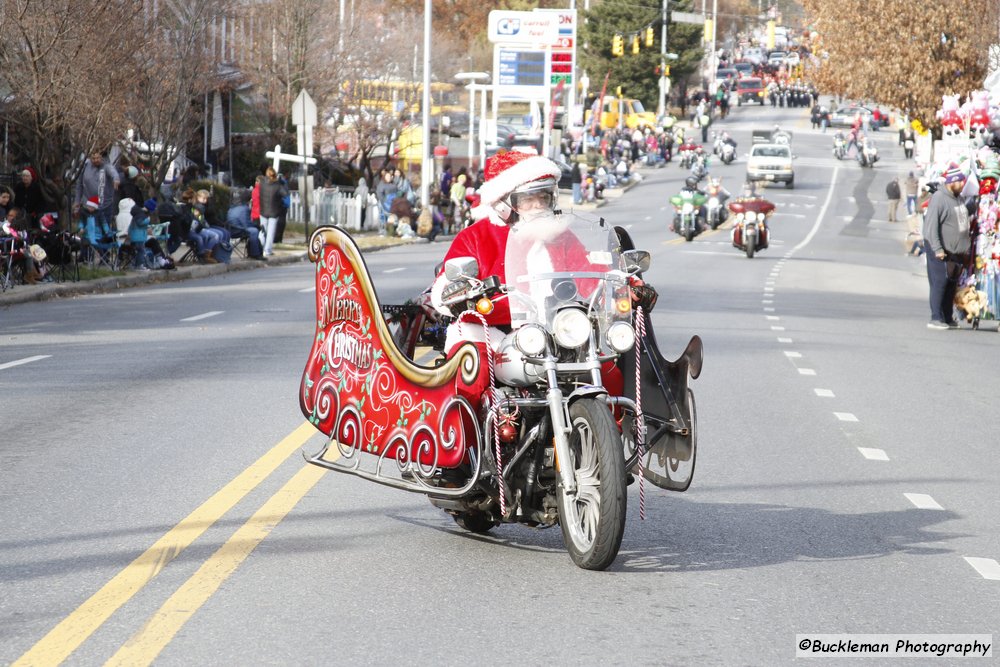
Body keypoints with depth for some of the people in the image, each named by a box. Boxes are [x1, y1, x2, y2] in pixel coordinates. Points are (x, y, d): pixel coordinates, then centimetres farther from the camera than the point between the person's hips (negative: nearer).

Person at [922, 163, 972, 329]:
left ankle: (948, 318, 17)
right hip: (941, 251, -8)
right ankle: (936, 318, -5)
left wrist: (967, 243, 19)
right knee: (940, 283, -8)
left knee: (952, 284, 11)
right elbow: (931, 226, -21)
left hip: (956, 251, 8)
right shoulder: (939, 198, -16)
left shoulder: (958, 198, 11)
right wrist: (937, 249, -25)